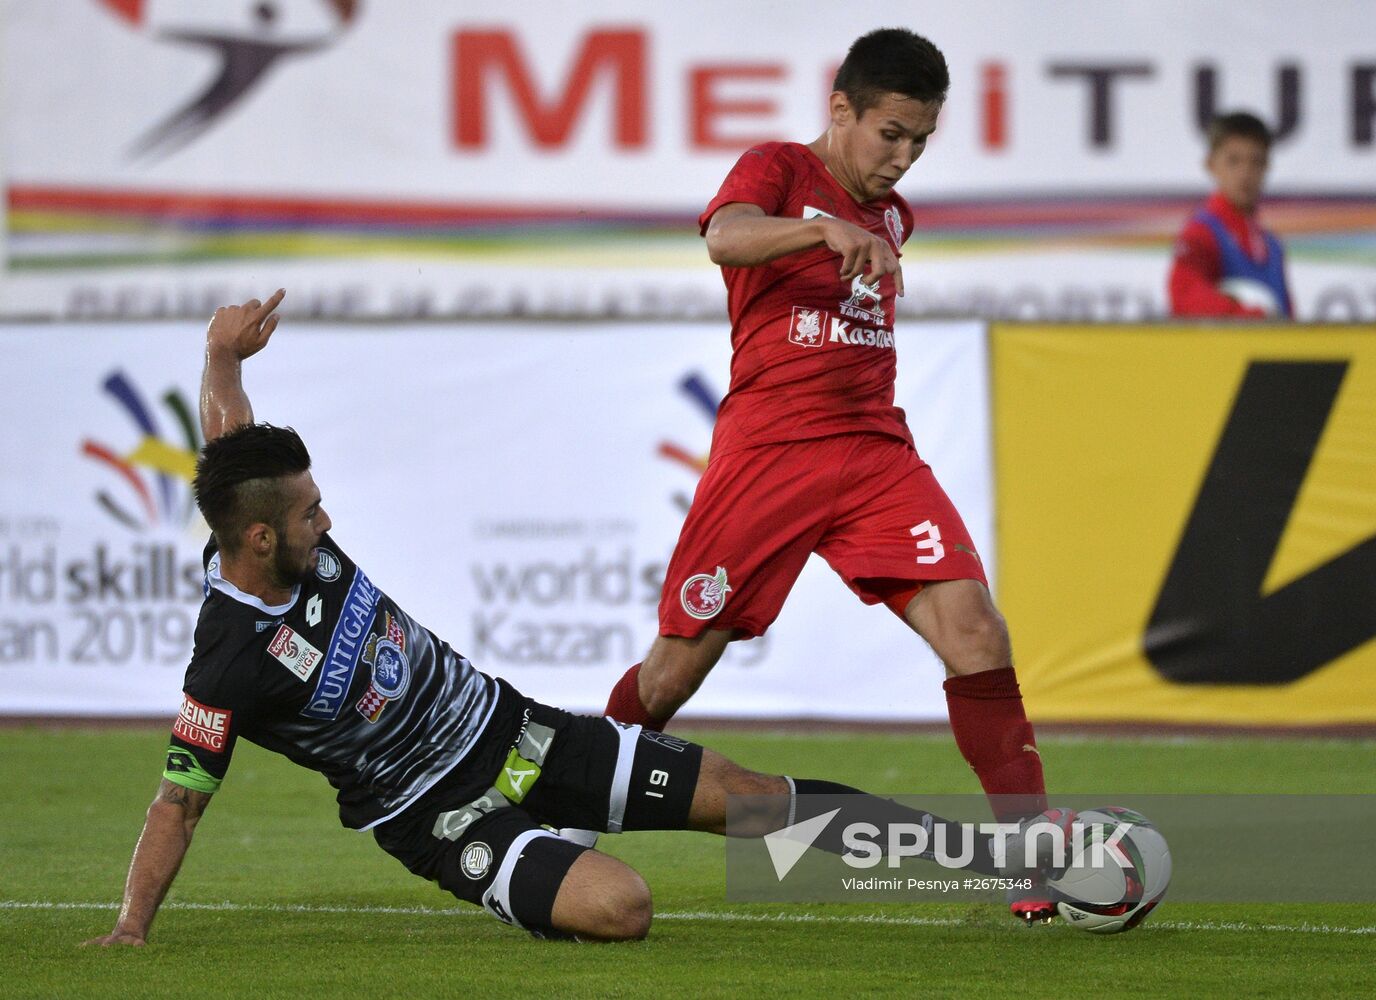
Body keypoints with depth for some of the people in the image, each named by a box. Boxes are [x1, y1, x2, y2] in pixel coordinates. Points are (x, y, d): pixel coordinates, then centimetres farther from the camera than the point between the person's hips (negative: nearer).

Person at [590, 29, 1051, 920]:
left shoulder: (892, 215, 17)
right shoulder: (779, 170, -2)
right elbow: (725, 238, -26)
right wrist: (826, 232, -40)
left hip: (875, 452, 5)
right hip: (765, 448, -5)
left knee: (974, 627, -15)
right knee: (674, 672, -1)